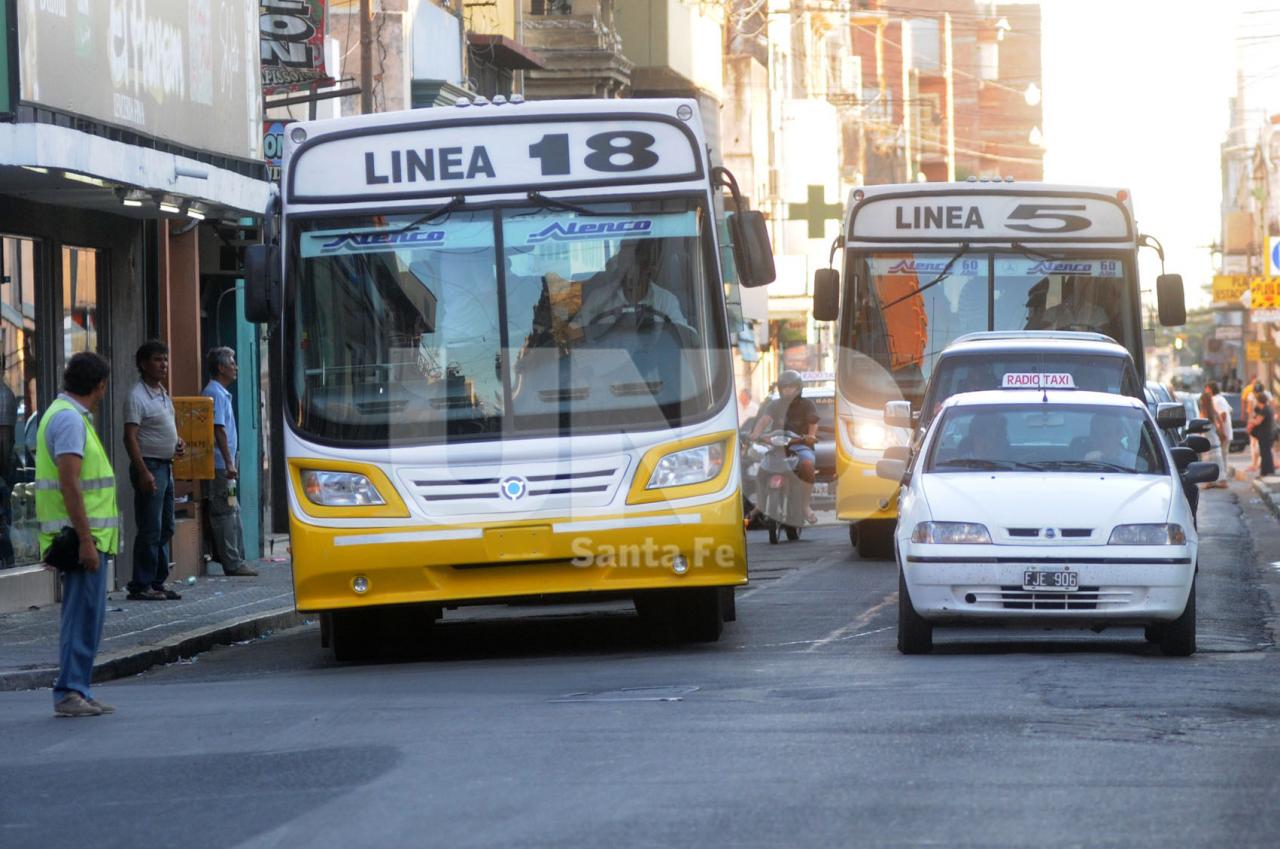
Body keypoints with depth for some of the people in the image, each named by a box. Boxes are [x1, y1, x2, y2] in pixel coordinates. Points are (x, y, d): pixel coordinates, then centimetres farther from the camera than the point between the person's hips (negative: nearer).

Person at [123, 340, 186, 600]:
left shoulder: (163, 394, 15)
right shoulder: (137, 397, -13)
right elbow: (130, 437, -19)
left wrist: (177, 442, 8)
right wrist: (143, 472, -25)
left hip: (166, 466, 9)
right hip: (149, 465, -9)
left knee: (165, 528, 12)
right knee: (150, 530, -9)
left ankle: (157, 582, 18)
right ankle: (141, 586, -6)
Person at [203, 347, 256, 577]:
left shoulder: (221, 393, 18)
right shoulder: (216, 394, -14)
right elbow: (219, 430, -20)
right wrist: (229, 463, -22)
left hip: (222, 466, 10)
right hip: (221, 465, -10)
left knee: (232, 512, 13)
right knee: (226, 513, -7)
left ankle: (236, 561, 17)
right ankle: (232, 564, -6)